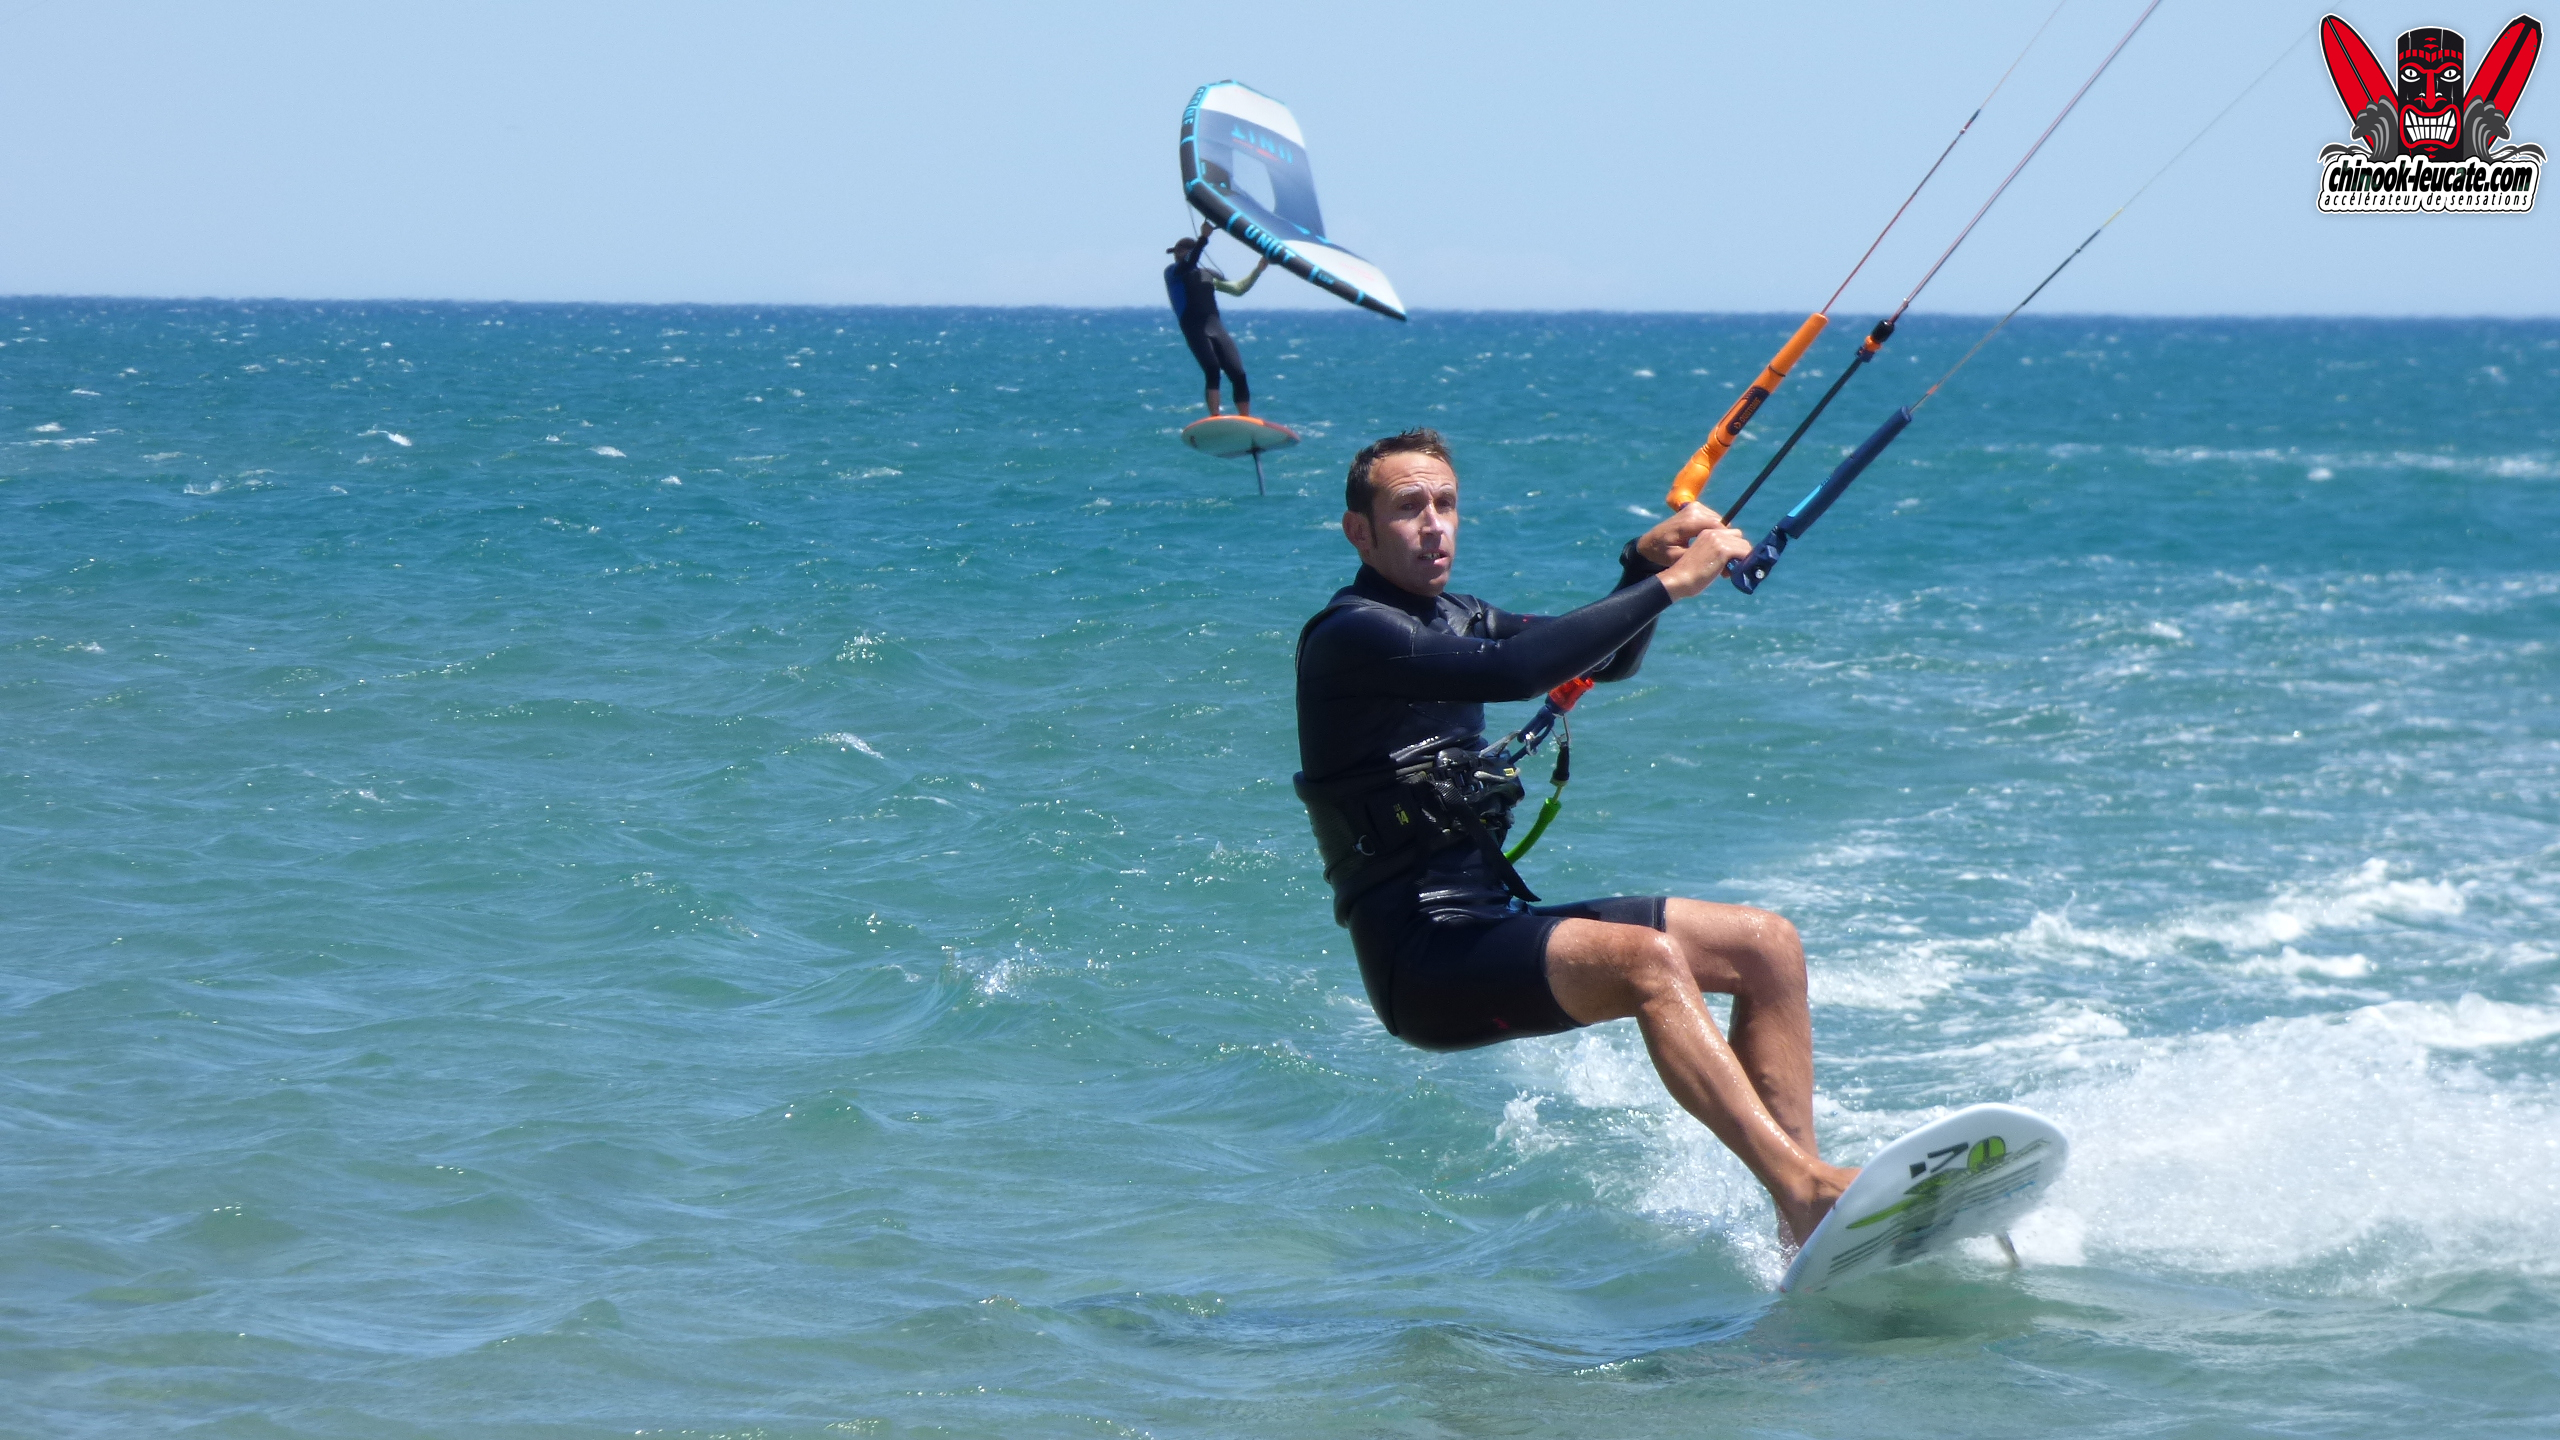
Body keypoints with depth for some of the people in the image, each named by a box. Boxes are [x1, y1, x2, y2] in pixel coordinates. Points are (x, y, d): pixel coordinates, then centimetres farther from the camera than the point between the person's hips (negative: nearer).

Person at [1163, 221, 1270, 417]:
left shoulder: (1208, 272, 24)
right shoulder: (1172, 272, 7)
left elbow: (1238, 288, 27)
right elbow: (1188, 263, -15)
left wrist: (1258, 270, 18)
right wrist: (1203, 238, -23)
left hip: (1216, 327, 6)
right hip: (1195, 329, -6)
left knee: (1239, 374, -6)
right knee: (1212, 369, -27)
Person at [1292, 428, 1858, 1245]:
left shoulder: (1449, 619, 17)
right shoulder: (1349, 636, -12)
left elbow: (1608, 660, 20)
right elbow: (1515, 672, -26)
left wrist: (1646, 560, 0)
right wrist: (1669, 585, -23)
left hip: (1501, 921, 10)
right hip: (1424, 961, -10)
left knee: (1766, 945, -1)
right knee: (1648, 961, -33)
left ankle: (1801, 1233, -9)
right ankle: (1809, 1191, -44)